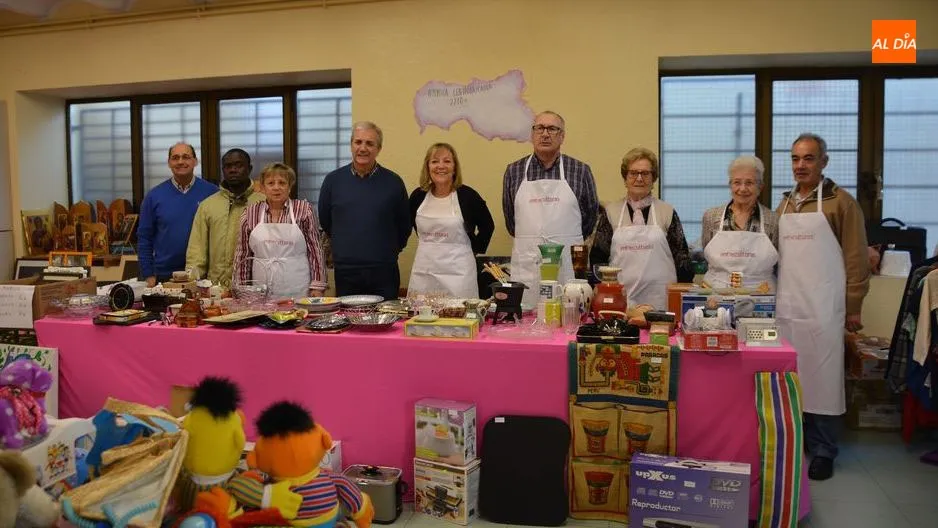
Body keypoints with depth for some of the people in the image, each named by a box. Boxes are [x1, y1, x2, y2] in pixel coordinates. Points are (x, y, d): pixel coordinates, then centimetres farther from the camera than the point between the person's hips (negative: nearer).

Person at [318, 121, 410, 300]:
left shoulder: (393, 182, 0)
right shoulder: (333, 180, 3)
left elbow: (404, 226, 10)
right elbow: (325, 223, 16)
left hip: (384, 273, -1)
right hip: (345, 273, 1)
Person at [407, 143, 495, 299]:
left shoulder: (467, 195, -5)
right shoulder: (418, 196, 4)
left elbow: (487, 226, 8)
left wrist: (474, 250, 5)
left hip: (457, 272, -3)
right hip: (423, 270, 3)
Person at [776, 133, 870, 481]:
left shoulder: (840, 202, -2)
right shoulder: (784, 206, 13)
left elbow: (856, 257, -5)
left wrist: (853, 307, -8)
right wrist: (774, 297, 11)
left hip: (823, 308, -5)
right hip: (786, 307, 5)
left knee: (822, 379, 1)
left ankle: (823, 452, 12)